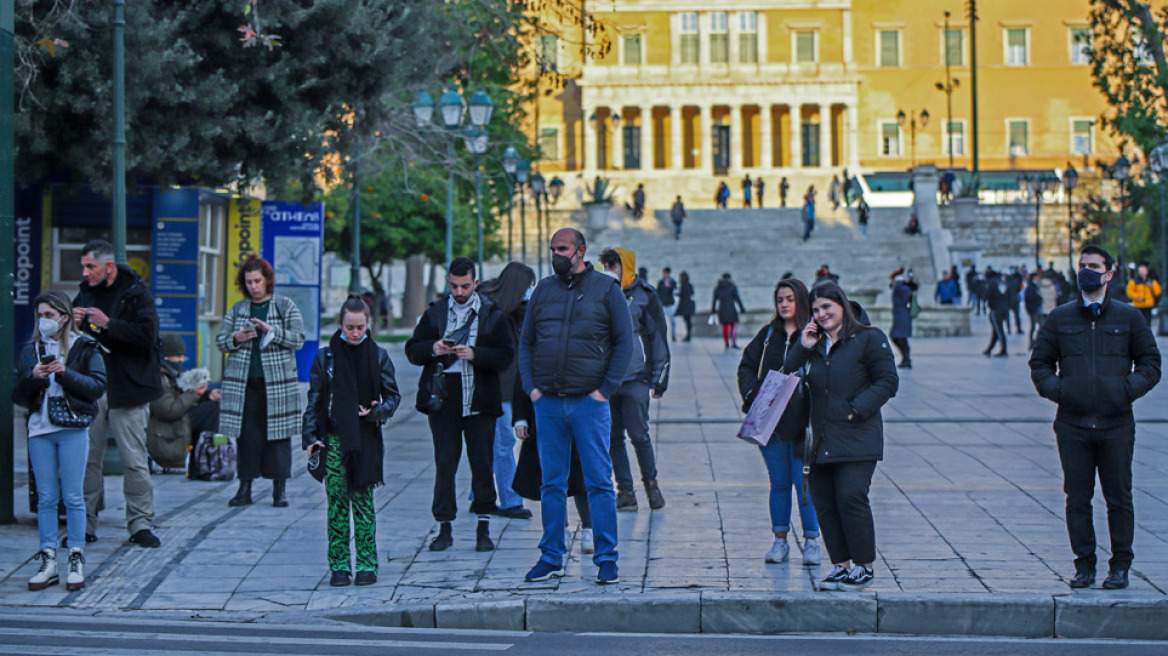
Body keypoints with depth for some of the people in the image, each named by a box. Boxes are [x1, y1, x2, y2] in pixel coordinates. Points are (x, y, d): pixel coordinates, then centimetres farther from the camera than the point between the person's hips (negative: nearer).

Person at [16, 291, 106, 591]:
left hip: (73, 430, -3)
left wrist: (66, 374, -16)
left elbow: (98, 386, -5)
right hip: (39, 429, 3)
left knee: (73, 497, -2)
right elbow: (19, 397, 11)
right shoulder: (29, 351, 13)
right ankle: (48, 561, 7)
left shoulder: (85, 348, 4)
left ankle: (76, 560, 4)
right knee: (46, 497, 4)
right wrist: (33, 377, -8)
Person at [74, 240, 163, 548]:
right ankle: (85, 525, 11)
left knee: (134, 460, -2)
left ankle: (140, 524, 5)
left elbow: (148, 334, -18)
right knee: (87, 459, 4)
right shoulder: (85, 293, 12)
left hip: (127, 390, -5)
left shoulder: (136, 294, -5)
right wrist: (74, 324, -2)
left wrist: (108, 324, -19)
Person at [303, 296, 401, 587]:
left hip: (366, 440, 0)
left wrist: (377, 412, -12)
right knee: (337, 502, 0)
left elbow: (393, 396, 8)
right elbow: (314, 400, 7)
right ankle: (339, 565, 5)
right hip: (334, 438, 1)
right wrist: (310, 437, -2)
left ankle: (366, 564, 4)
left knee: (363, 500, 0)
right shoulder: (325, 357, 5)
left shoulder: (378, 356, 4)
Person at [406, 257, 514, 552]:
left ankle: (483, 529, 8)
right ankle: (444, 528, 7)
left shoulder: (493, 315, 3)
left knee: (482, 464, 1)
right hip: (442, 400, 1)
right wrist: (432, 349, -10)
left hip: (479, 400, -1)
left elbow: (506, 356, -2)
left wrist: (475, 355, -17)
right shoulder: (434, 312, 9)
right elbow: (412, 351, 10)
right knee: (444, 464, 2)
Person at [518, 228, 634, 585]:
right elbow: (526, 342, 15)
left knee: (599, 482, -2)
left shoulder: (606, 289, 2)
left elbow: (624, 342, 0)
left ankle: (607, 559, 2)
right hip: (548, 403, 3)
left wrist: (605, 388, -8)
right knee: (552, 483, 7)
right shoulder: (543, 290, 12)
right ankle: (551, 556, 15)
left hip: (589, 402, -3)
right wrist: (530, 386, 2)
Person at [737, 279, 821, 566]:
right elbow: (747, 366, 14)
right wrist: (752, 393, -3)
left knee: (804, 482, -2)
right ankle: (780, 541, 16)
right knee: (779, 483, 9)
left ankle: (811, 542, 8)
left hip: (801, 423, -4)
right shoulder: (768, 334, 11)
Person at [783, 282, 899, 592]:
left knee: (851, 497, -16)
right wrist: (803, 348, 2)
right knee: (823, 502, 3)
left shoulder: (868, 339, -1)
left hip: (857, 438, -7)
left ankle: (864, 567, -4)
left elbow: (887, 381, -5)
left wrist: (857, 410, -14)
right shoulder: (815, 345, 17)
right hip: (822, 439, 7)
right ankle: (841, 566, 12)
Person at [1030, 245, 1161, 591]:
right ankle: (1084, 565, 12)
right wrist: (1055, 390, -3)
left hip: (1116, 424, -1)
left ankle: (1120, 567, 11)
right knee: (1077, 499, 3)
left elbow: (1151, 364, 11)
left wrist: (1129, 389, -5)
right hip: (1073, 425, 1)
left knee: (1119, 498, 2)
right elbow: (1039, 364, 15)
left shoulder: (1128, 317, 6)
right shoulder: (1060, 318, 9)